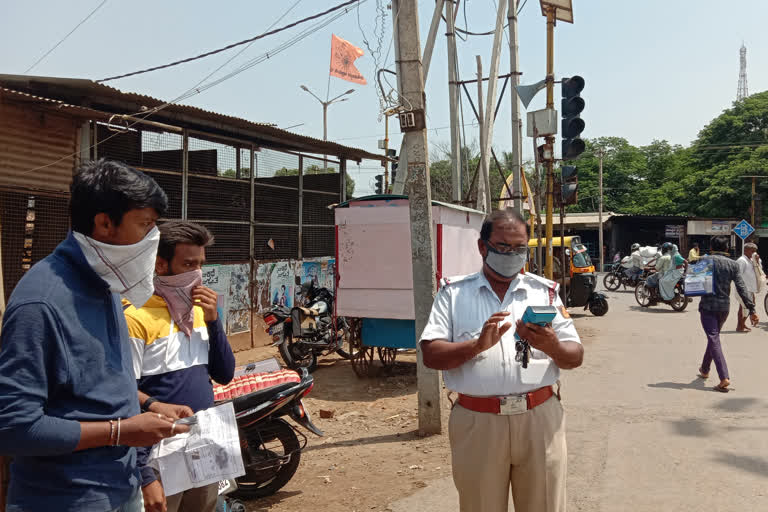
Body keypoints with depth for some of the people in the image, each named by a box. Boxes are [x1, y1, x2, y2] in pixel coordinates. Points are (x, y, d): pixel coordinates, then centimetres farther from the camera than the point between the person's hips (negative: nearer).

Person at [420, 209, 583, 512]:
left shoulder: (545, 291, 10)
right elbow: (431, 355, -2)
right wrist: (477, 345, -18)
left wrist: (552, 347, -13)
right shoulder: (454, 293, 6)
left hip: (540, 419, 1)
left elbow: (576, 357, 9)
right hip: (477, 422, -1)